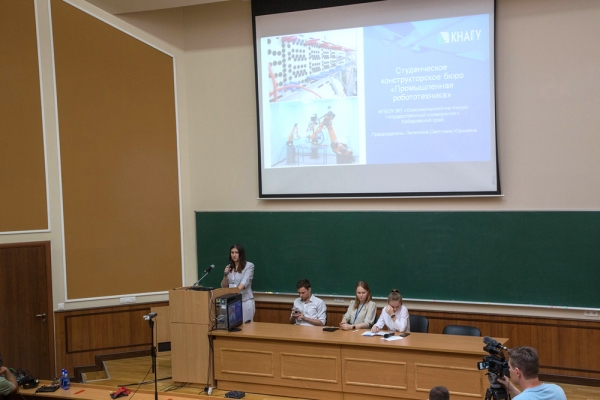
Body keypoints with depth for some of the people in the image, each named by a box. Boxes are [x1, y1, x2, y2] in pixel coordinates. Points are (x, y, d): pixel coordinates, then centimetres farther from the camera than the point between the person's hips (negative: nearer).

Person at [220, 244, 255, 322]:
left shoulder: (249, 266, -6)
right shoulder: (229, 267, 10)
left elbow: (244, 282, -19)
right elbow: (224, 286, 9)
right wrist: (226, 275, -8)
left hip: (245, 301, -4)